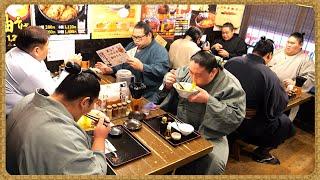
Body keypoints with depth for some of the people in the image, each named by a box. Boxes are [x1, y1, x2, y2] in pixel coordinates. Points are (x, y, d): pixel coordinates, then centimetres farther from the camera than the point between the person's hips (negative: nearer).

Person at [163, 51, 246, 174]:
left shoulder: (231, 86, -17)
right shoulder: (188, 70, -3)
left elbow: (235, 119, -23)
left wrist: (208, 100, -30)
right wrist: (168, 82, -11)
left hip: (209, 137, -4)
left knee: (214, 163, -28)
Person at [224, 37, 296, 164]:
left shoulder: (232, 62, -9)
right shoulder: (270, 76, -21)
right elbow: (282, 104, -8)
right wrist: (283, 90, 12)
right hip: (245, 125, -6)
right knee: (285, 123, 18)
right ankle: (261, 152, 29)